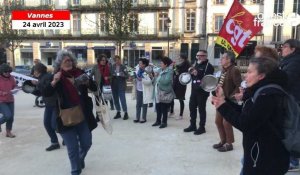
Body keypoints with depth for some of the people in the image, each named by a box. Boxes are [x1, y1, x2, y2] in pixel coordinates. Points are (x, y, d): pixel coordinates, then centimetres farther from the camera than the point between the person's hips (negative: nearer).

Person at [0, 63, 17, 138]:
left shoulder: (11, 78, 3)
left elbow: (14, 86, 15)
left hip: (10, 100, 5)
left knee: (11, 116, 6)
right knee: (8, 115, -15)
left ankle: (8, 132, 21)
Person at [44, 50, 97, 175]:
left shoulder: (80, 73, 0)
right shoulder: (57, 77, -3)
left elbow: (94, 88, 1)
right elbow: (47, 93, -12)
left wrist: (87, 82, -19)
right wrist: (54, 81, -27)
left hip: (83, 115, 2)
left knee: (86, 143, 15)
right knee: (72, 148, 6)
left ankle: (80, 159, 48)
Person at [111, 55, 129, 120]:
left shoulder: (123, 67, -3)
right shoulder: (112, 67, 4)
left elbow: (127, 76, -5)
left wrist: (122, 75, -23)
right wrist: (113, 75, -13)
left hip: (121, 86, -4)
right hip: (114, 86, 4)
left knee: (122, 99, -6)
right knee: (115, 100, 10)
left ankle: (125, 113, 4)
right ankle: (118, 113, 23)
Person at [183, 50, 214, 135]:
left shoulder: (208, 66, -8)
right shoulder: (195, 64, 16)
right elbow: (191, 76, 20)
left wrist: (198, 74, -26)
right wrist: (190, 71, 0)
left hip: (202, 91, -7)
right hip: (194, 90, 8)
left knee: (201, 109, 1)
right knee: (192, 107, 13)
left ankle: (202, 127, 13)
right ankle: (192, 125, 27)